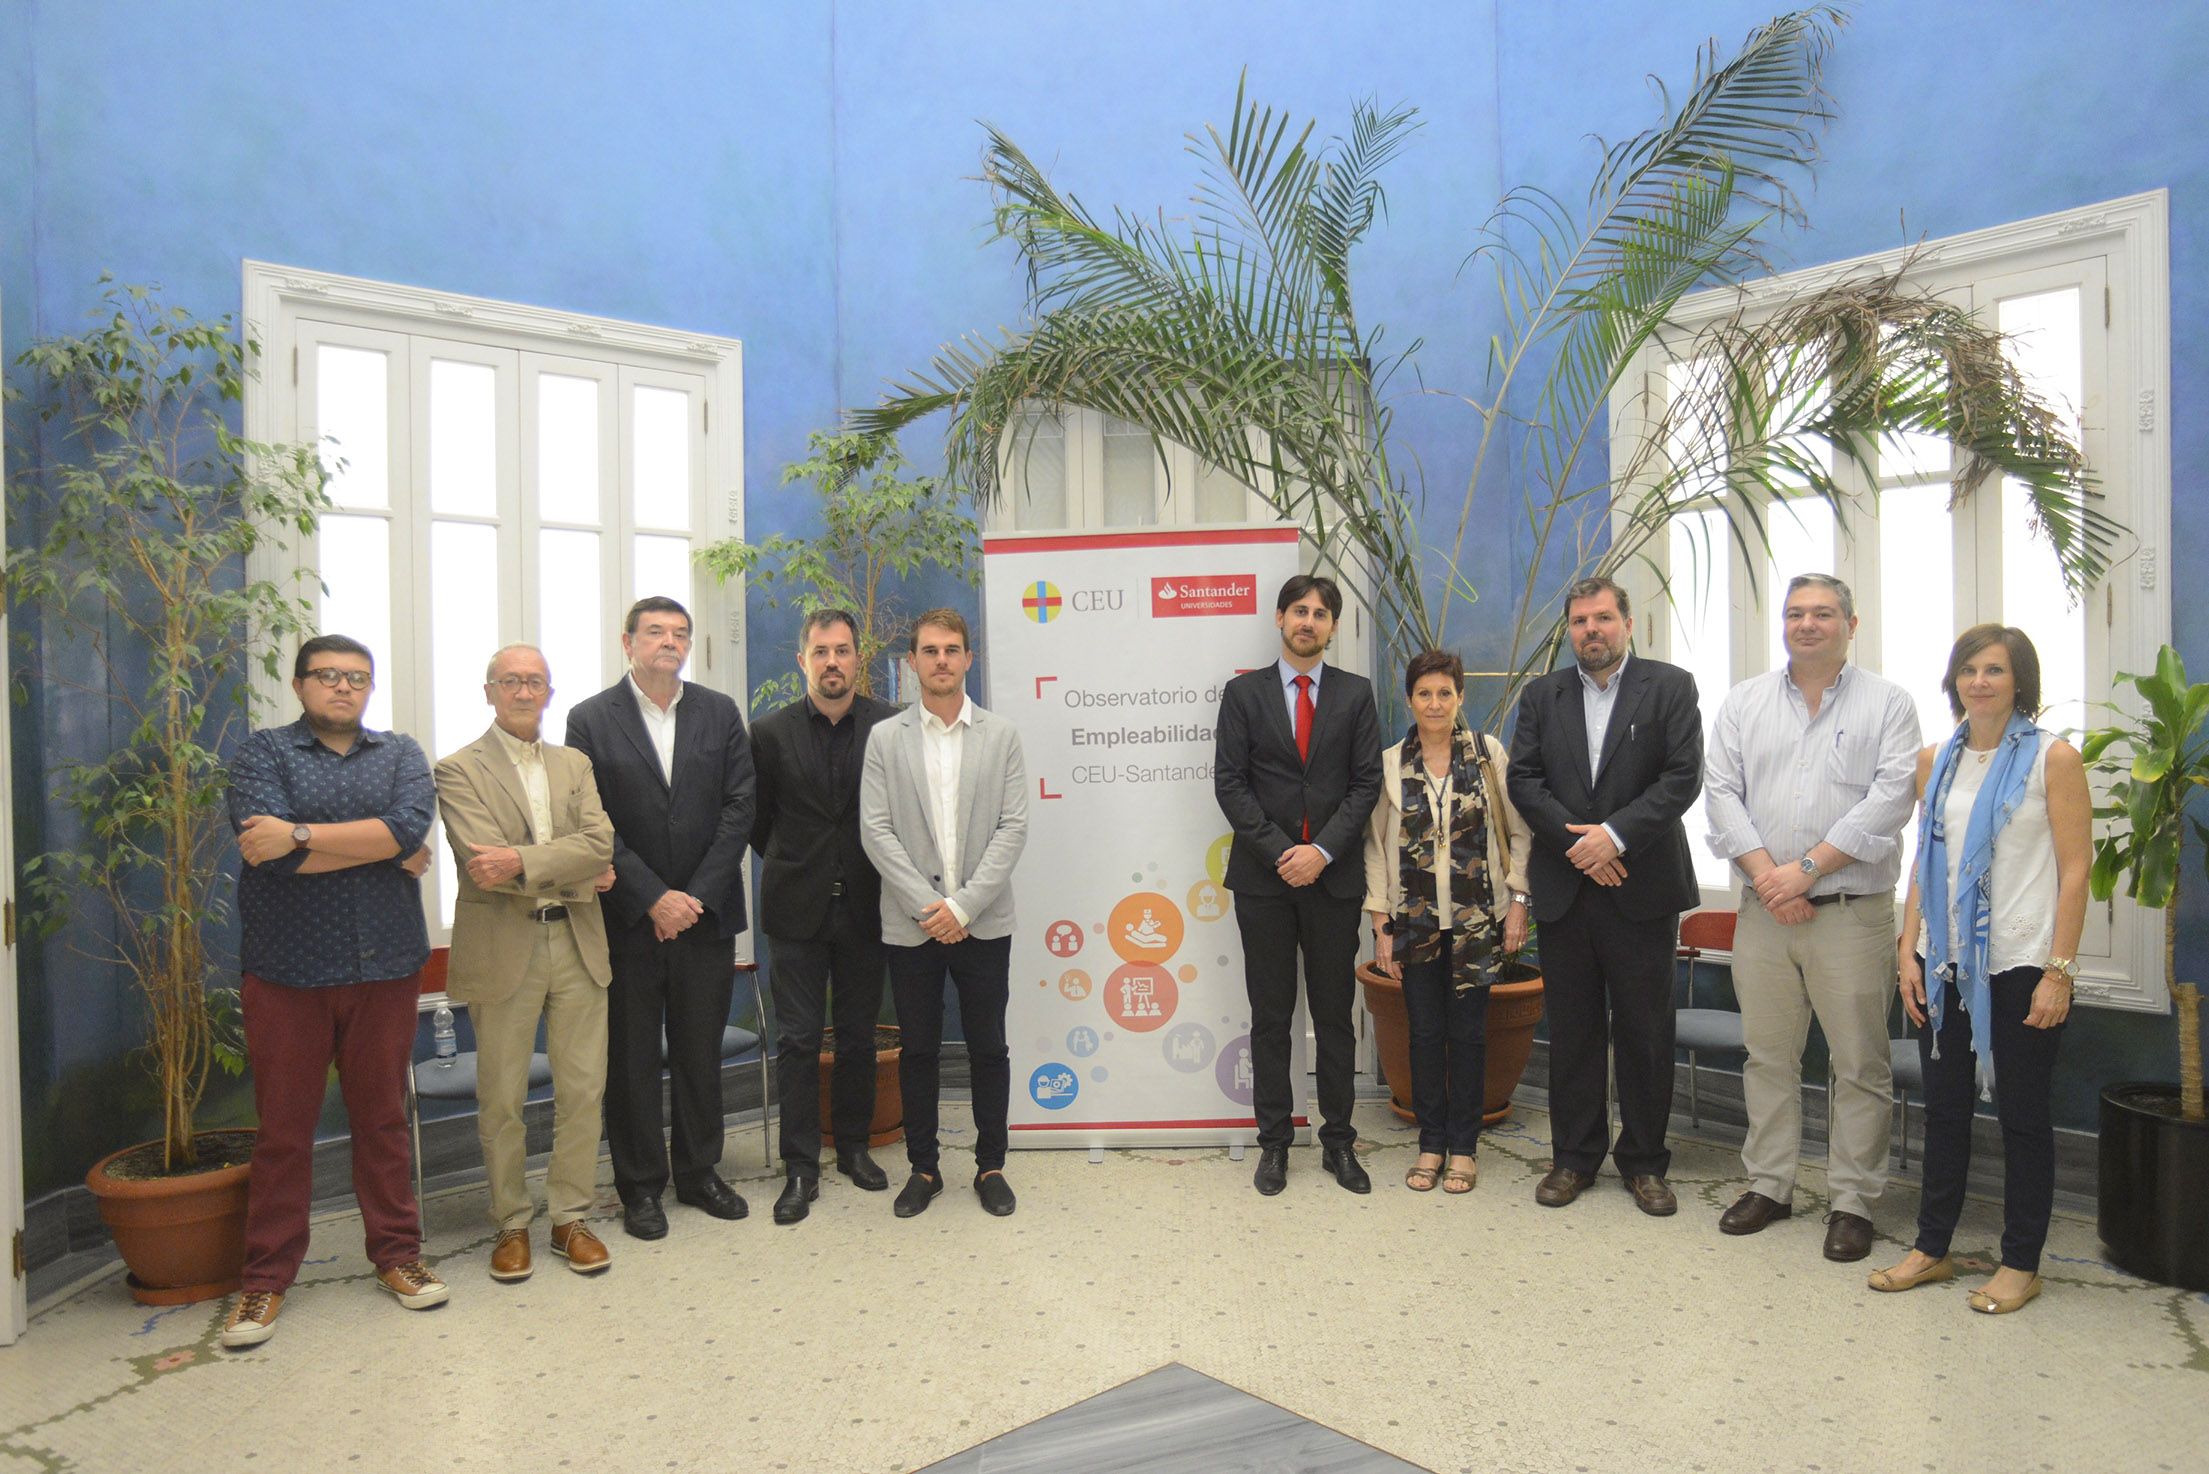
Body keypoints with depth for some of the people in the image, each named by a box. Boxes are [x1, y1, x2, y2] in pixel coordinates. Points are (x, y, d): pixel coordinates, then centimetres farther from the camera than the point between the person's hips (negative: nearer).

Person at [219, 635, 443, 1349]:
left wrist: (302, 835, -17)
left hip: (384, 968, 2)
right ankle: (267, 1276, 20)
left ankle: (396, 1252, 23)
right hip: (286, 970, -1)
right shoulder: (263, 751, 2)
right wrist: (387, 853, -10)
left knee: (382, 1118, 11)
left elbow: (412, 825, -12)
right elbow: (270, 850, -15)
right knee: (282, 1129, 7)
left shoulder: (400, 753, 9)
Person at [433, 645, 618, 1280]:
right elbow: (485, 858, -15)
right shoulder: (459, 770, -2)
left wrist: (522, 861, -18)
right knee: (501, 1100, 7)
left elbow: (600, 842, -4)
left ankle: (571, 1217, 21)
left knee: (583, 1090, 7)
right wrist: (576, 873, -12)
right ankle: (511, 1224, 23)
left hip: (577, 944, 4)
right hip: (503, 949, -3)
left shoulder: (575, 764, 11)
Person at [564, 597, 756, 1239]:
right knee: (632, 1055, 7)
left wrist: (698, 895, -9)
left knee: (701, 1050, 11)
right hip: (628, 919, -2)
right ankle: (640, 1186, 20)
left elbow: (739, 807, 0)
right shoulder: (590, 719, -1)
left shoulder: (720, 712, 5)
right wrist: (654, 898, -13)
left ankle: (699, 1171, 26)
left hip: (706, 912, 2)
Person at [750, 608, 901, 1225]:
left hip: (864, 907, 1)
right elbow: (757, 820, 8)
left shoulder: (890, 726, -3)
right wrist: (792, 866, 8)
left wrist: (874, 872, 4)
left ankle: (853, 1147, 28)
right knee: (798, 1039, 2)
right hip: (798, 908, 0)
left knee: (858, 1035, 12)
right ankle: (800, 1168, 13)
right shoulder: (771, 732, -2)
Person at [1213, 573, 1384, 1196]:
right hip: (1263, 876, -1)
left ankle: (1338, 1140, 19)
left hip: (1334, 874, 1)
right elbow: (1230, 783, -2)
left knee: (1335, 1015, 8)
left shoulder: (1355, 694, 7)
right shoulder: (1243, 693, 5)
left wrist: (1322, 850, -11)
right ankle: (1274, 1141, 17)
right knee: (1270, 1017, 6)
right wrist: (1279, 851, -11)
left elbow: (1366, 783, 1)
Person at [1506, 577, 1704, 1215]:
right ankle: (1573, 1157, 21)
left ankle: (1644, 1163, 21)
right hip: (1564, 888, 2)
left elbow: (1683, 775, -8)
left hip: (1642, 887, -2)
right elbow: (1523, 779, 2)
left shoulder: (1670, 686, 2)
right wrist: (1577, 840, -11)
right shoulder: (1542, 695, 10)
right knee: (1572, 1030, 10)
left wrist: (1615, 834, -17)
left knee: (1645, 1032, 6)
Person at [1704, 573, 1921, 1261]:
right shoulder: (1744, 701, 10)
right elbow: (1721, 792, 2)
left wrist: (1807, 867, -15)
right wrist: (1765, 873, -10)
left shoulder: (1887, 703, 2)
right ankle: (1768, 1185, 23)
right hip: (1763, 912, 3)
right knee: (1767, 1055, 11)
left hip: (1853, 913, -2)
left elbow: (1889, 800, -9)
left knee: (1860, 1065, 3)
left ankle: (1853, 1201, 16)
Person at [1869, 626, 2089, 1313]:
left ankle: (2021, 1263, 21)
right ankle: (1932, 1247, 23)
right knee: (1944, 1107, 12)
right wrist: (1908, 949, 4)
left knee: (2022, 1113, 7)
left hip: (2021, 966, -4)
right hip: (1945, 964, 5)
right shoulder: (1936, 760, 9)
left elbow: (2075, 869, -8)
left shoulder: (2052, 758, -5)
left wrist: (2060, 972, -12)